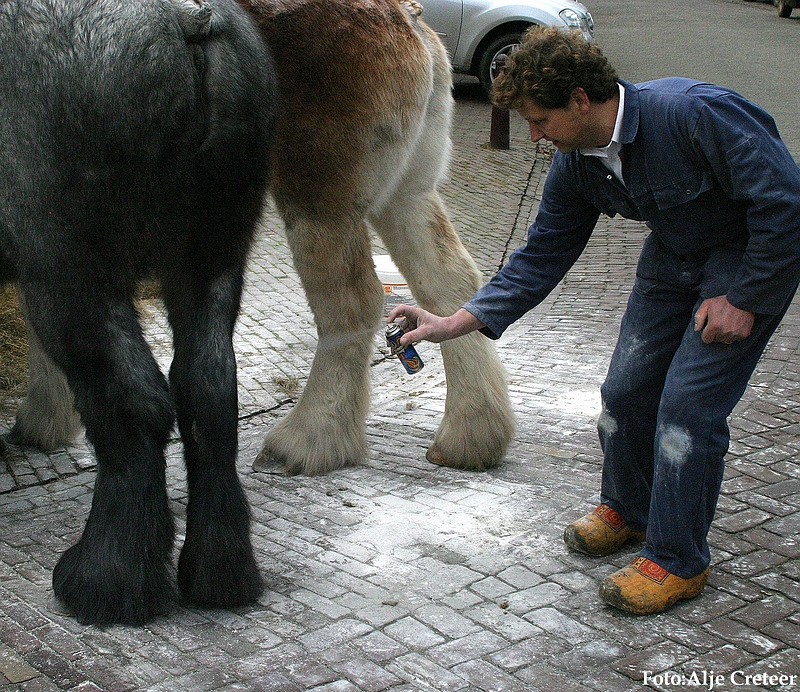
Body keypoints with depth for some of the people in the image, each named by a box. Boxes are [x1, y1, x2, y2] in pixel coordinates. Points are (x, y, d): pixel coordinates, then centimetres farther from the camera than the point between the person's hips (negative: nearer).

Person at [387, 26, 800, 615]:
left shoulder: (694, 113, -33)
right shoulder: (575, 164, -10)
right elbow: (542, 257, -1)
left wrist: (744, 299, -21)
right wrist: (453, 324, -8)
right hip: (674, 253, 7)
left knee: (688, 403, -13)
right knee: (627, 389, 5)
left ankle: (677, 561, 3)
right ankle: (628, 509, 32)